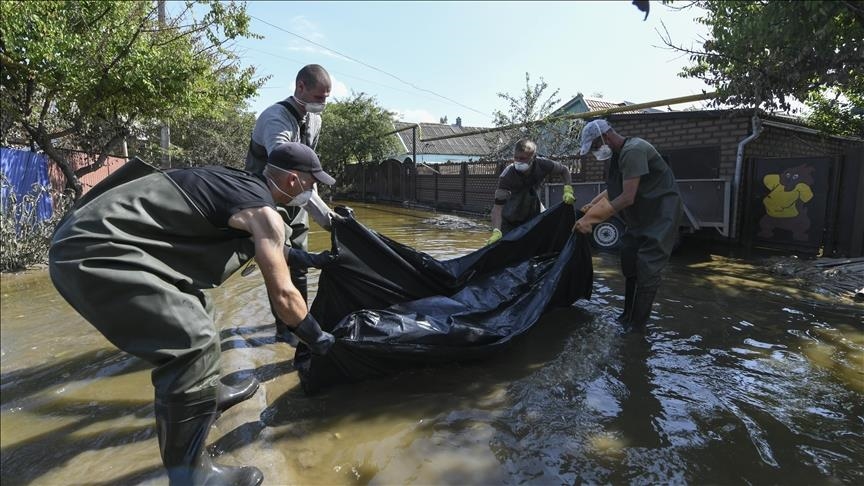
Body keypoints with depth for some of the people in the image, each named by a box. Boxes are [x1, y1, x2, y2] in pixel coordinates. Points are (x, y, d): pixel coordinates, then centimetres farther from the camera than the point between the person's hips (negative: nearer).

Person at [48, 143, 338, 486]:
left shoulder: (243, 185, 15)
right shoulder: (263, 212, -12)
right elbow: (282, 295, -8)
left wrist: (309, 258, 39)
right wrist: (317, 338, 6)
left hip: (95, 234, 11)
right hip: (93, 251, -11)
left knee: (192, 308, 23)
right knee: (194, 342, -17)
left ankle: (209, 396, 40)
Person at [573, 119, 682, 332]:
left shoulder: (633, 151, -26)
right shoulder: (615, 155, 4)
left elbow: (627, 198, -31)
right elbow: (614, 189, 14)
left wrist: (590, 218, -30)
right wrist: (592, 205, 2)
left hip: (661, 214, -10)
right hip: (640, 217, 10)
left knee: (647, 270, -9)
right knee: (629, 266, 14)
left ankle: (636, 326, 0)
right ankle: (627, 317, 27)